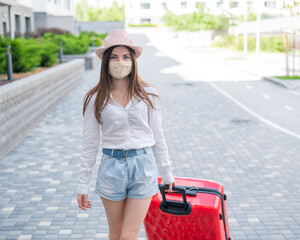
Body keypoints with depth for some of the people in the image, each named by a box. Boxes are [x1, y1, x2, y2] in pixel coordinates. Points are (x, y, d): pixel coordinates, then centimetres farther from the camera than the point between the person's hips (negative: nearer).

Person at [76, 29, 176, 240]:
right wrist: (83, 186, 3)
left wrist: (167, 175, 10)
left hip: (143, 166, -1)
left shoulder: (148, 94, 0)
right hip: (112, 167, 1)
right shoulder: (96, 99, -1)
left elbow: (158, 137, 6)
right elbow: (90, 144, 3)